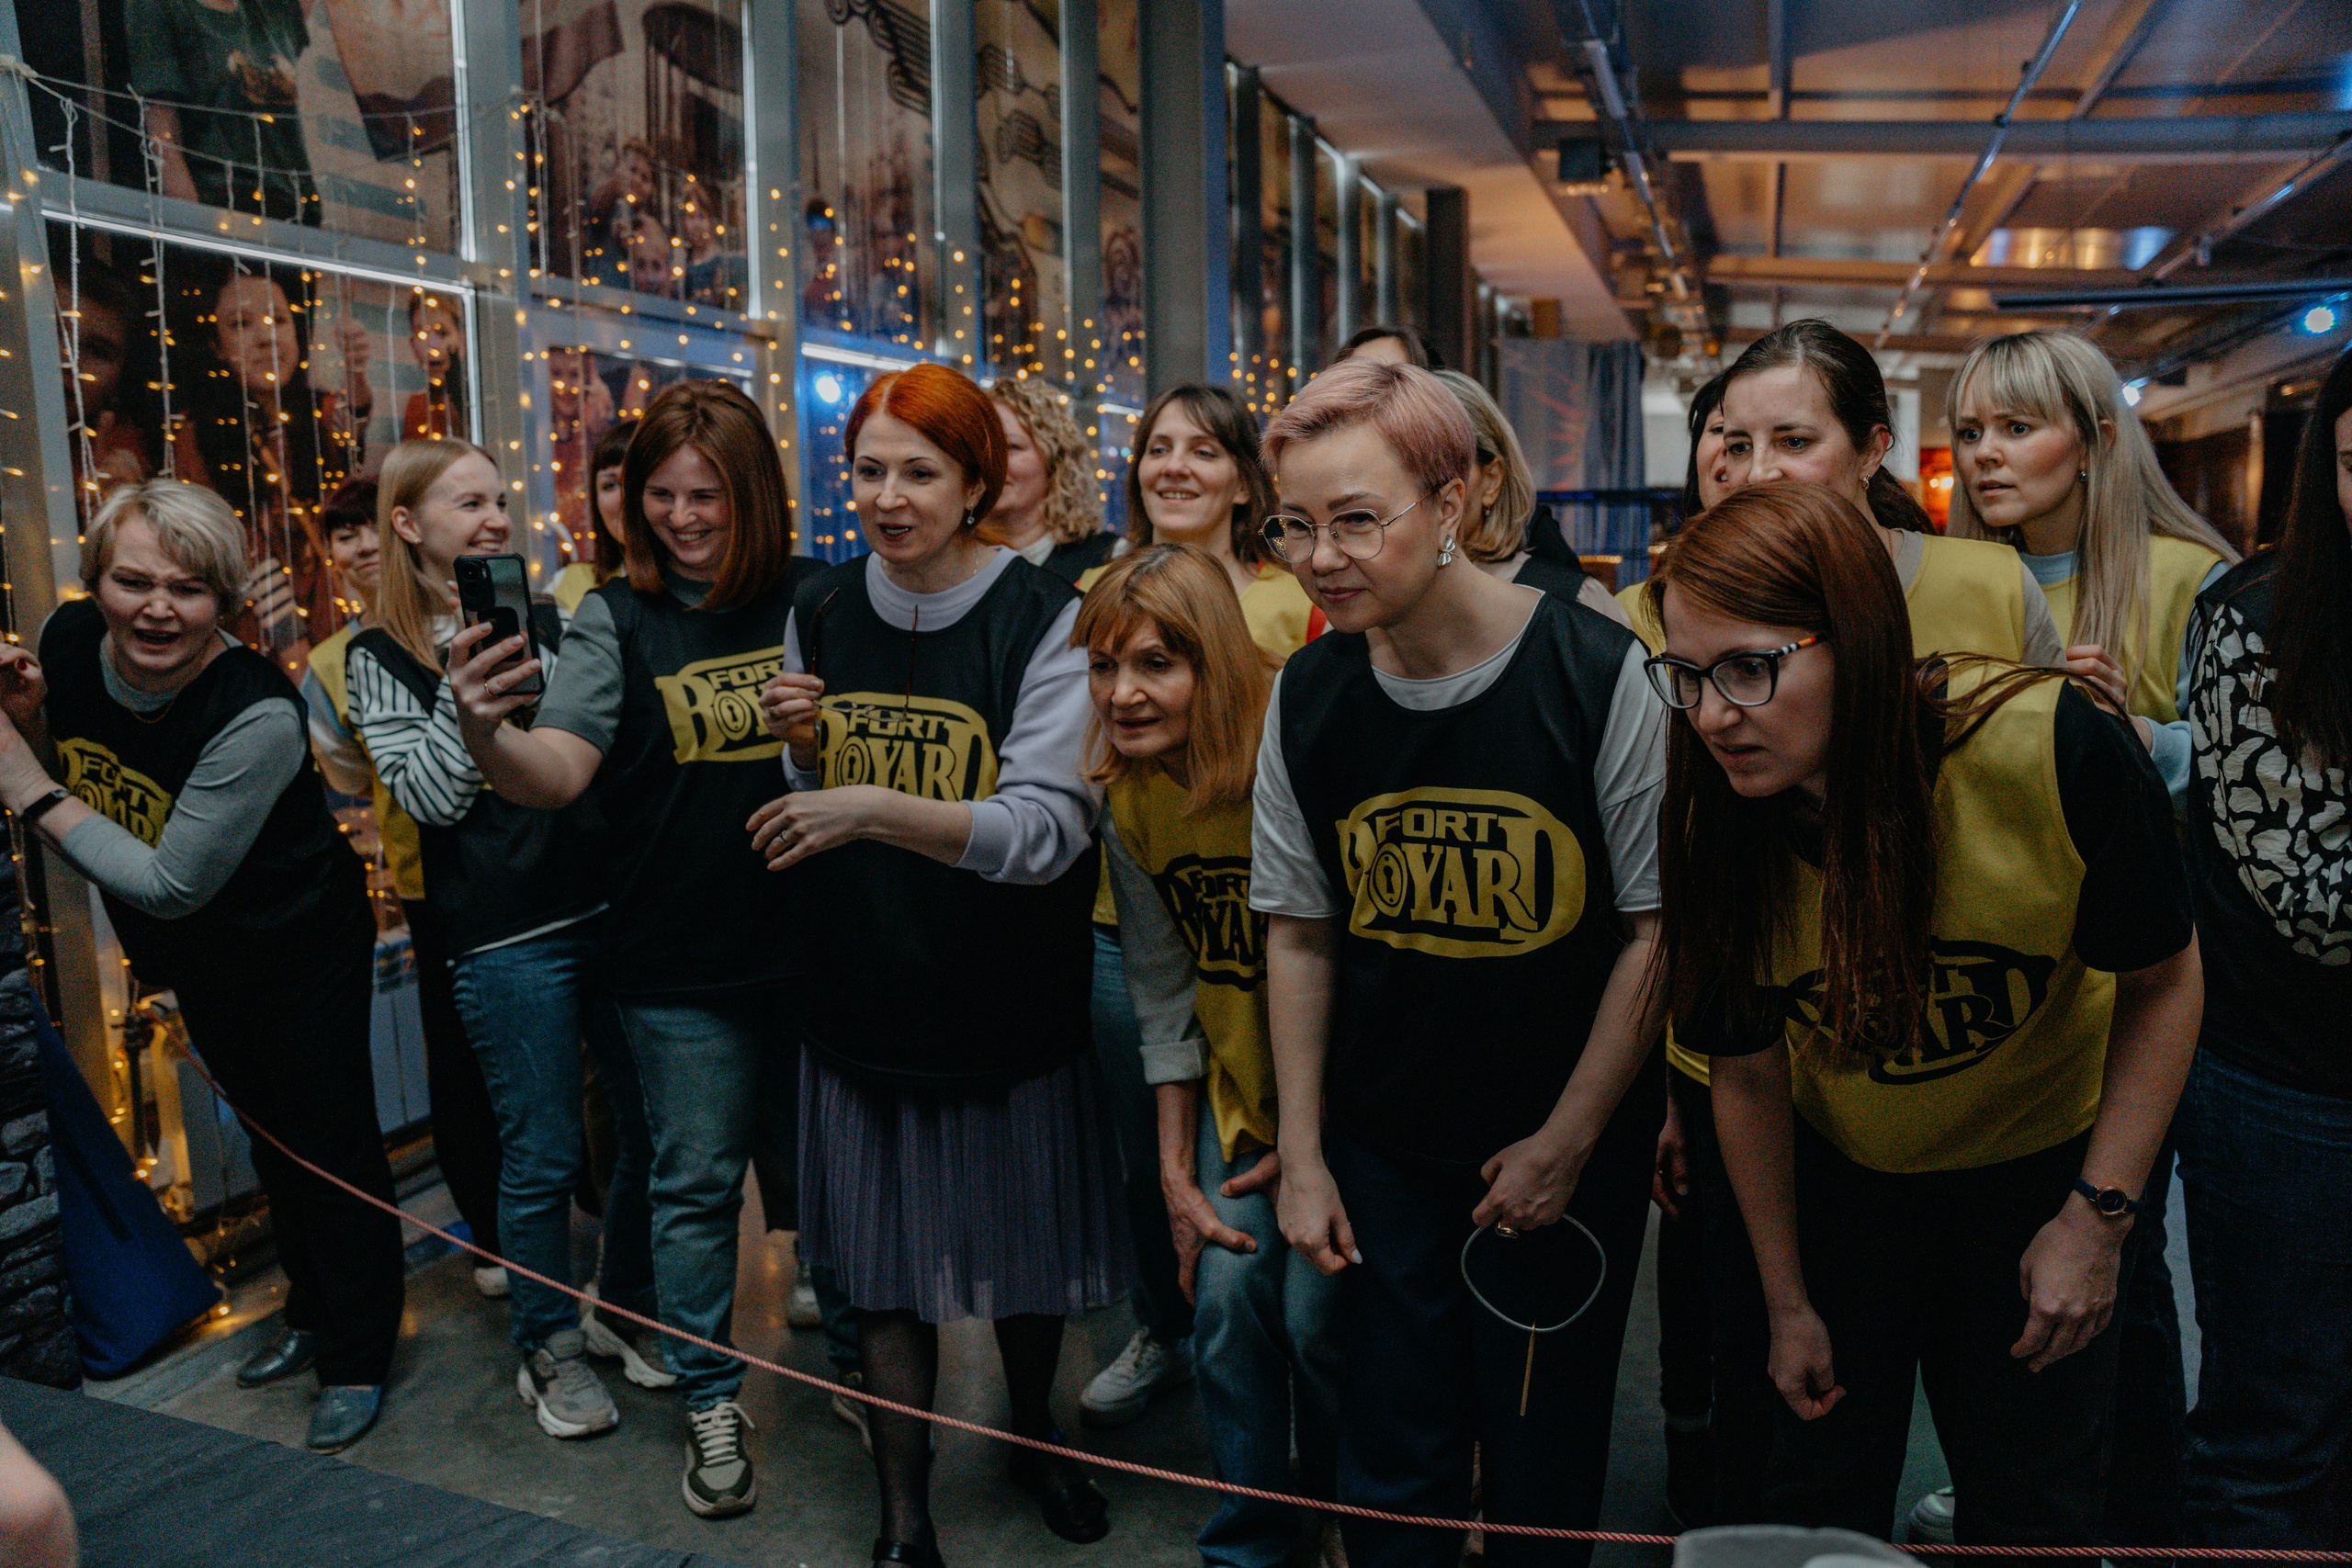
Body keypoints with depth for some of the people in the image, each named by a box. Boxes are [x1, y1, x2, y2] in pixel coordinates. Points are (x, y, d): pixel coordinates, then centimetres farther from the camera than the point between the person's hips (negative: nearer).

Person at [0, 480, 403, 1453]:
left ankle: (356, 1362, 24)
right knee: (270, 1137, 23)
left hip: (299, 953, -7)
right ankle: (312, 1314, 44)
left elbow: (171, 884, -29)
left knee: (334, 1148, 4)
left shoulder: (255, 715, -33)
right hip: (196, 962, 7)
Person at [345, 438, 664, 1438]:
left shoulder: (542, 621, 11)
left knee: (651, 1129, 10)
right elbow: (432, 795, -10)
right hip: (507, 935, -4)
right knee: (543, 1157, 4)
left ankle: (627, 1310, 31)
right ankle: (548, 1348, 26)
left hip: (611, 905, 4)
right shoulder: (383, 656, 1)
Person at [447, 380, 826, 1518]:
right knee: (696, 1183, 10)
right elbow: (559, 771, -18)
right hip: (681, 964, -1)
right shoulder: (619, 619, -4)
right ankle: (709, 1401, 30)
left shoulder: (815, 601, -1)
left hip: (811, 943, 1)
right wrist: (486, 737, -37)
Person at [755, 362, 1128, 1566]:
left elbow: (1050, 829, -20)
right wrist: (803, 742, -9)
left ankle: (1032, 1437, 44)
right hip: (861, 1001, 3)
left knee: (1023, 1248, 15)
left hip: (1008, 1004, -2)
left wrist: (879, 808, -32)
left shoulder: (1045, 621, -12)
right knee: (883, 1260, 10)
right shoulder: (821, 611, 3)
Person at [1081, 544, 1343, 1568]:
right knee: (1227, 1292, -1)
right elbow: (1163, 993, 4)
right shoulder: (1127, 800, -4)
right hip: (1236, 1080, 5)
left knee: (1316, 1312, -5)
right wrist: (1175, 1167, 3)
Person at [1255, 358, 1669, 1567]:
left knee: (1542, 1461, 13)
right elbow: (1300, 932, 3)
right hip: (1380, 1146, 3)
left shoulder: (1599, 674, -16)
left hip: (1570, 1144, -2)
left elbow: (1659, 924, -10)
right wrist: (1299, 1154, 1)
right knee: (1391, 1465, 13)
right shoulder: (1306, 696, -5)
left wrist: (1568, 1140, -10)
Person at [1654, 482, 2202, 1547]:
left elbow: (2164, 982, -13)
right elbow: (1747, 1072, -9)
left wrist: (2099, 1217, -15)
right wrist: (1786, 1303, -1)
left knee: (2030, 1510, 11)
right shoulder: (1713, 830, -23)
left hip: (2043, 1169, -1)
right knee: (1818, 1496, 12)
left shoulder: (2060, 755, -31)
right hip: (1842, 1179, 1)